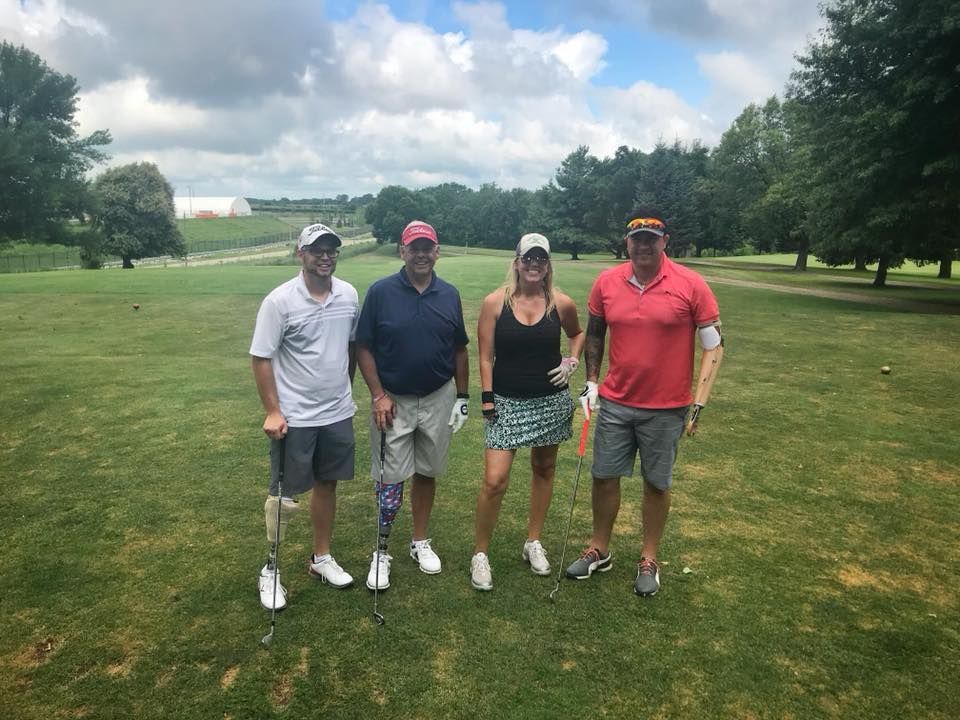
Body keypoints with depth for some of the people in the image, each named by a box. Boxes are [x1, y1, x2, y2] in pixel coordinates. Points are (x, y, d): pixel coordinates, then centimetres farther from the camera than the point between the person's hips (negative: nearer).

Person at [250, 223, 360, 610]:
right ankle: (271, 568, 25)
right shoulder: (280, 300, -14)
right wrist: (272, 411, -14)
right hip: (294, 417, -4)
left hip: (337, 414, 5)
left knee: (326, 485, 16)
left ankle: (321, 559, 33)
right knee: (284, 496, 6)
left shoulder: (349, 295, 0)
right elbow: (261, 358, -11)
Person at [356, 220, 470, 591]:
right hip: (393, 401, -2)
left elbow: (460, 350, 7)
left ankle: (420, 542, 32)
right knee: (390, 480, 1)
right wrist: (378, 395, -11)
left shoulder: (449, 295, 1)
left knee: (426, 473, 14)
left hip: (438, 399, 3)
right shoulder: (380, 291, -7)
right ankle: (381, 553, 18)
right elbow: (364, 348, -5)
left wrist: (462, 398, 6)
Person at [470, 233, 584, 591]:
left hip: (551, 401, 3)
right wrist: (487, 398, -7)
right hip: (507, 402, -2)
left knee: (543, 469, 16)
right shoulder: (495, 302, -8)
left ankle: (533, 542, 35)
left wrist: (571, 362, 2)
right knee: (495, 481, -7)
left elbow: (577, 334, 18)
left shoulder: (561, 304, -3)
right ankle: (480, 553, 13)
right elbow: (486, 355, -5)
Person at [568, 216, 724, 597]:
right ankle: (599, 551, 32)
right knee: (604, 476, 11)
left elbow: (714, 346, -7)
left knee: (657, 483, 11)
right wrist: (591, 382, 3)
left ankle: (649, 560, 31)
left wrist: (699, 404, -11)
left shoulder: (691, 285, -12)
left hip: (666, 408, -2)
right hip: (615, 403, 3)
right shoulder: (606, 283, -3)